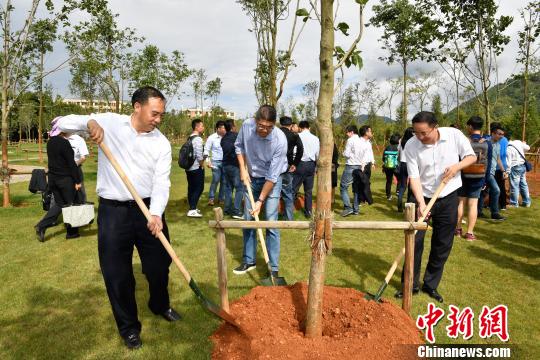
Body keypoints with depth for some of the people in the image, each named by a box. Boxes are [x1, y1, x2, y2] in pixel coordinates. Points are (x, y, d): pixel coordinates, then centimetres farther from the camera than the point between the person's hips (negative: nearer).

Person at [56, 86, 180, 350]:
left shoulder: (161, 143, -1)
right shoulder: (109, 123, -2)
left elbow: (161, 183, -9)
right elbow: (62, 123, -1)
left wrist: (156, 214, -26)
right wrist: (89, 122, -23)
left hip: (148, 209, 2)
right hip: (113, 210, -1)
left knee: (159, 264, 14)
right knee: (117, 272, 7)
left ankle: (160, 305, 45)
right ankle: (128, 327, 29)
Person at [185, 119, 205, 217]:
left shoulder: (190, 138, 12)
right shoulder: (198, 139, -15)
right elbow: (199, 155, -21)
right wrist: (202, 165, -5)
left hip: (189, 167, 9)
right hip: (197, 168, -9)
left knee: (191, 188, 14)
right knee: (199, 188, -3)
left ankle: (192, 208, 23)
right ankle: (192, 210, -6)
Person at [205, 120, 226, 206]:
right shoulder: (212, 138, -5)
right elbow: (206, 149, -2)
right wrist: (208, 161, -9)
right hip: (216, 162, -3)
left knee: (224, 181, 7)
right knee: (215, 180, -5)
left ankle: (221, 198, 19)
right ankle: (211, 198, 8)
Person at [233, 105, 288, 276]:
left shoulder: (280, 140, -29)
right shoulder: (246, 126, -18)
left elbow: (272, 176, -25)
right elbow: (239, 146, 4)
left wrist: (261, 201, -23)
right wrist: (243, 169, -5)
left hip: (272, 180, -4)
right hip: (251, 178, 4)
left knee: (271, 223, -8)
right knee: (248, 220, 9)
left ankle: (273, 268, 3)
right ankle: (249, 261, 24)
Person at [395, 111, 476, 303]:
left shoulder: (454, 135, -12)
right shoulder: (411, 146, -15)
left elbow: (471, 156, 2)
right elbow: (414, 177, -17)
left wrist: (456, 166, -19)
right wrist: (421, 203, -28)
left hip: (448, 197, 1)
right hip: (423, 196, -1)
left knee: (443, 244, 7)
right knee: (414, 240, -2)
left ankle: (431, 285, 23)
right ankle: (411, 284, 14)